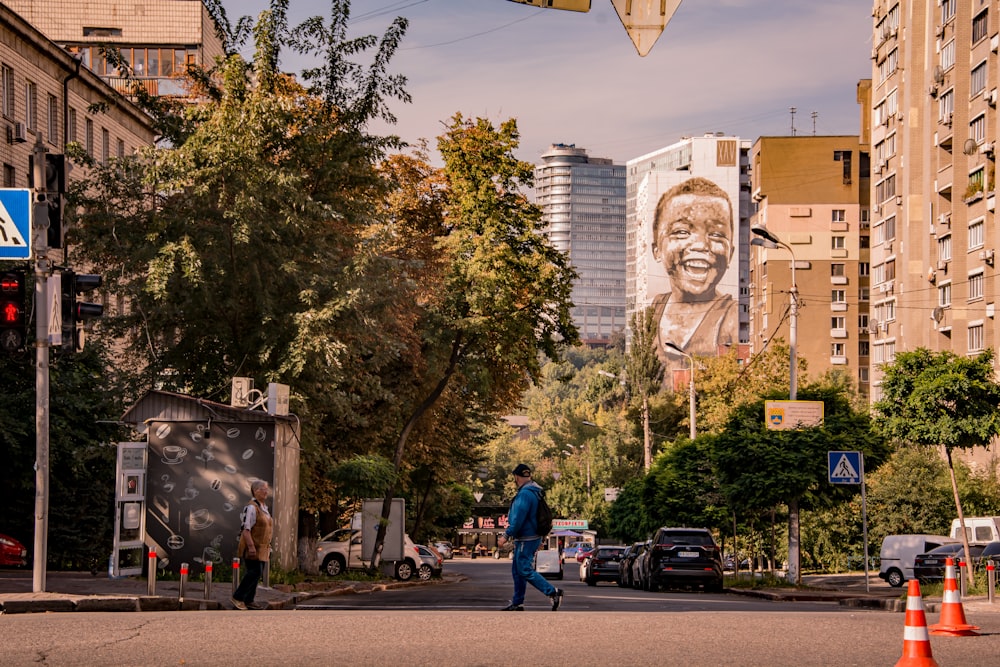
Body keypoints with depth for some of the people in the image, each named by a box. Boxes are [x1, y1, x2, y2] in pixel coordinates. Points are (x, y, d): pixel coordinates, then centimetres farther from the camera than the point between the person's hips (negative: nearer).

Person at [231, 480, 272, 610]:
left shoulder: (264, 507, 17)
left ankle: (248, 600, 13)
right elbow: (246, 529, -20)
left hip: (262, 548, 9)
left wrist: (268, 548, 22)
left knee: (257, 573, 8)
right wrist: (251, 546, -26)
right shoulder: (251, 507, -14)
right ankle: (237, 597, -8)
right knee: (254, 572, -14)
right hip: (252, 548, -9)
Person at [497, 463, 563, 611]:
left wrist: (506, 535, -18)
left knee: (525, 571, -10)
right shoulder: (533, 492, 13)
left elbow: (518, 519, -24)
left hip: (526, 539, -10)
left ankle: (553, 592, -13)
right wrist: (508, 532, 24)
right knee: (517, 571, 14)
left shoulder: (525, 494, -19)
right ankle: (517, 603, 18)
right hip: (533, 537, 10)